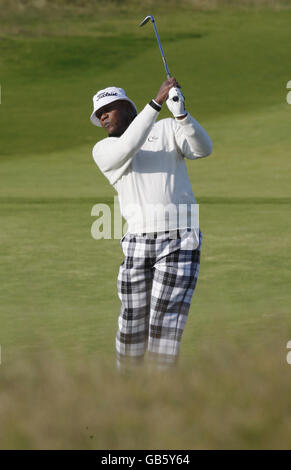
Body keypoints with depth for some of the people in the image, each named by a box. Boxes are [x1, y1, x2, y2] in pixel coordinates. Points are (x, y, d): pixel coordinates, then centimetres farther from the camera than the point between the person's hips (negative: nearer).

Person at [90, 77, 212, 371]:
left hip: (180, 239, -2)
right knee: (132, 322, 5)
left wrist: (180, 114, -26)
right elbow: (126, 149, -12)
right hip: (137, 243, 3)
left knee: (166, 324, -11)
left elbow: (202, 149, -8)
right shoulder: (103, 150, 11)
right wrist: (156, 102, -20)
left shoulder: (168, 129, 10)